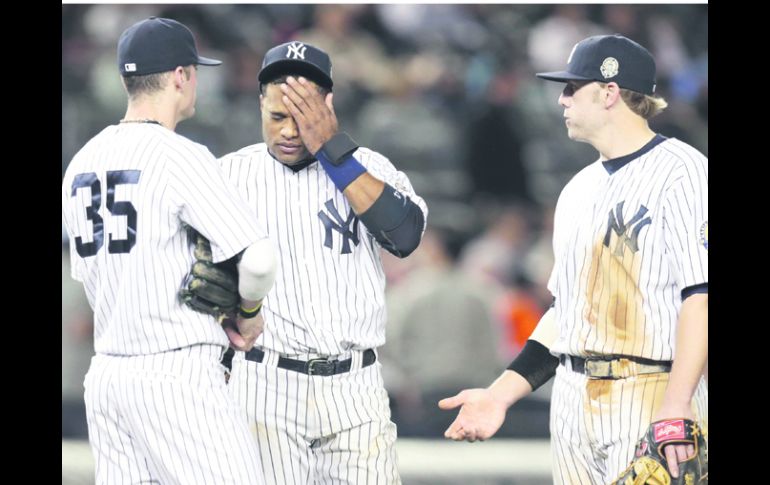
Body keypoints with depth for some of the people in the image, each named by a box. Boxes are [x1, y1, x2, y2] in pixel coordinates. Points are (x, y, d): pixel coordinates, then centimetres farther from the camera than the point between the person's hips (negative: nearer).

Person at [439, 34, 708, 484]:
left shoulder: (681, 171, -7)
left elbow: (701, 293, -16)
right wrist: (502, 393, 14)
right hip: (573, 404, 8)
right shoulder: (580, 189, 19)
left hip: (651, 397, -8)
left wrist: (675, 406, -25)